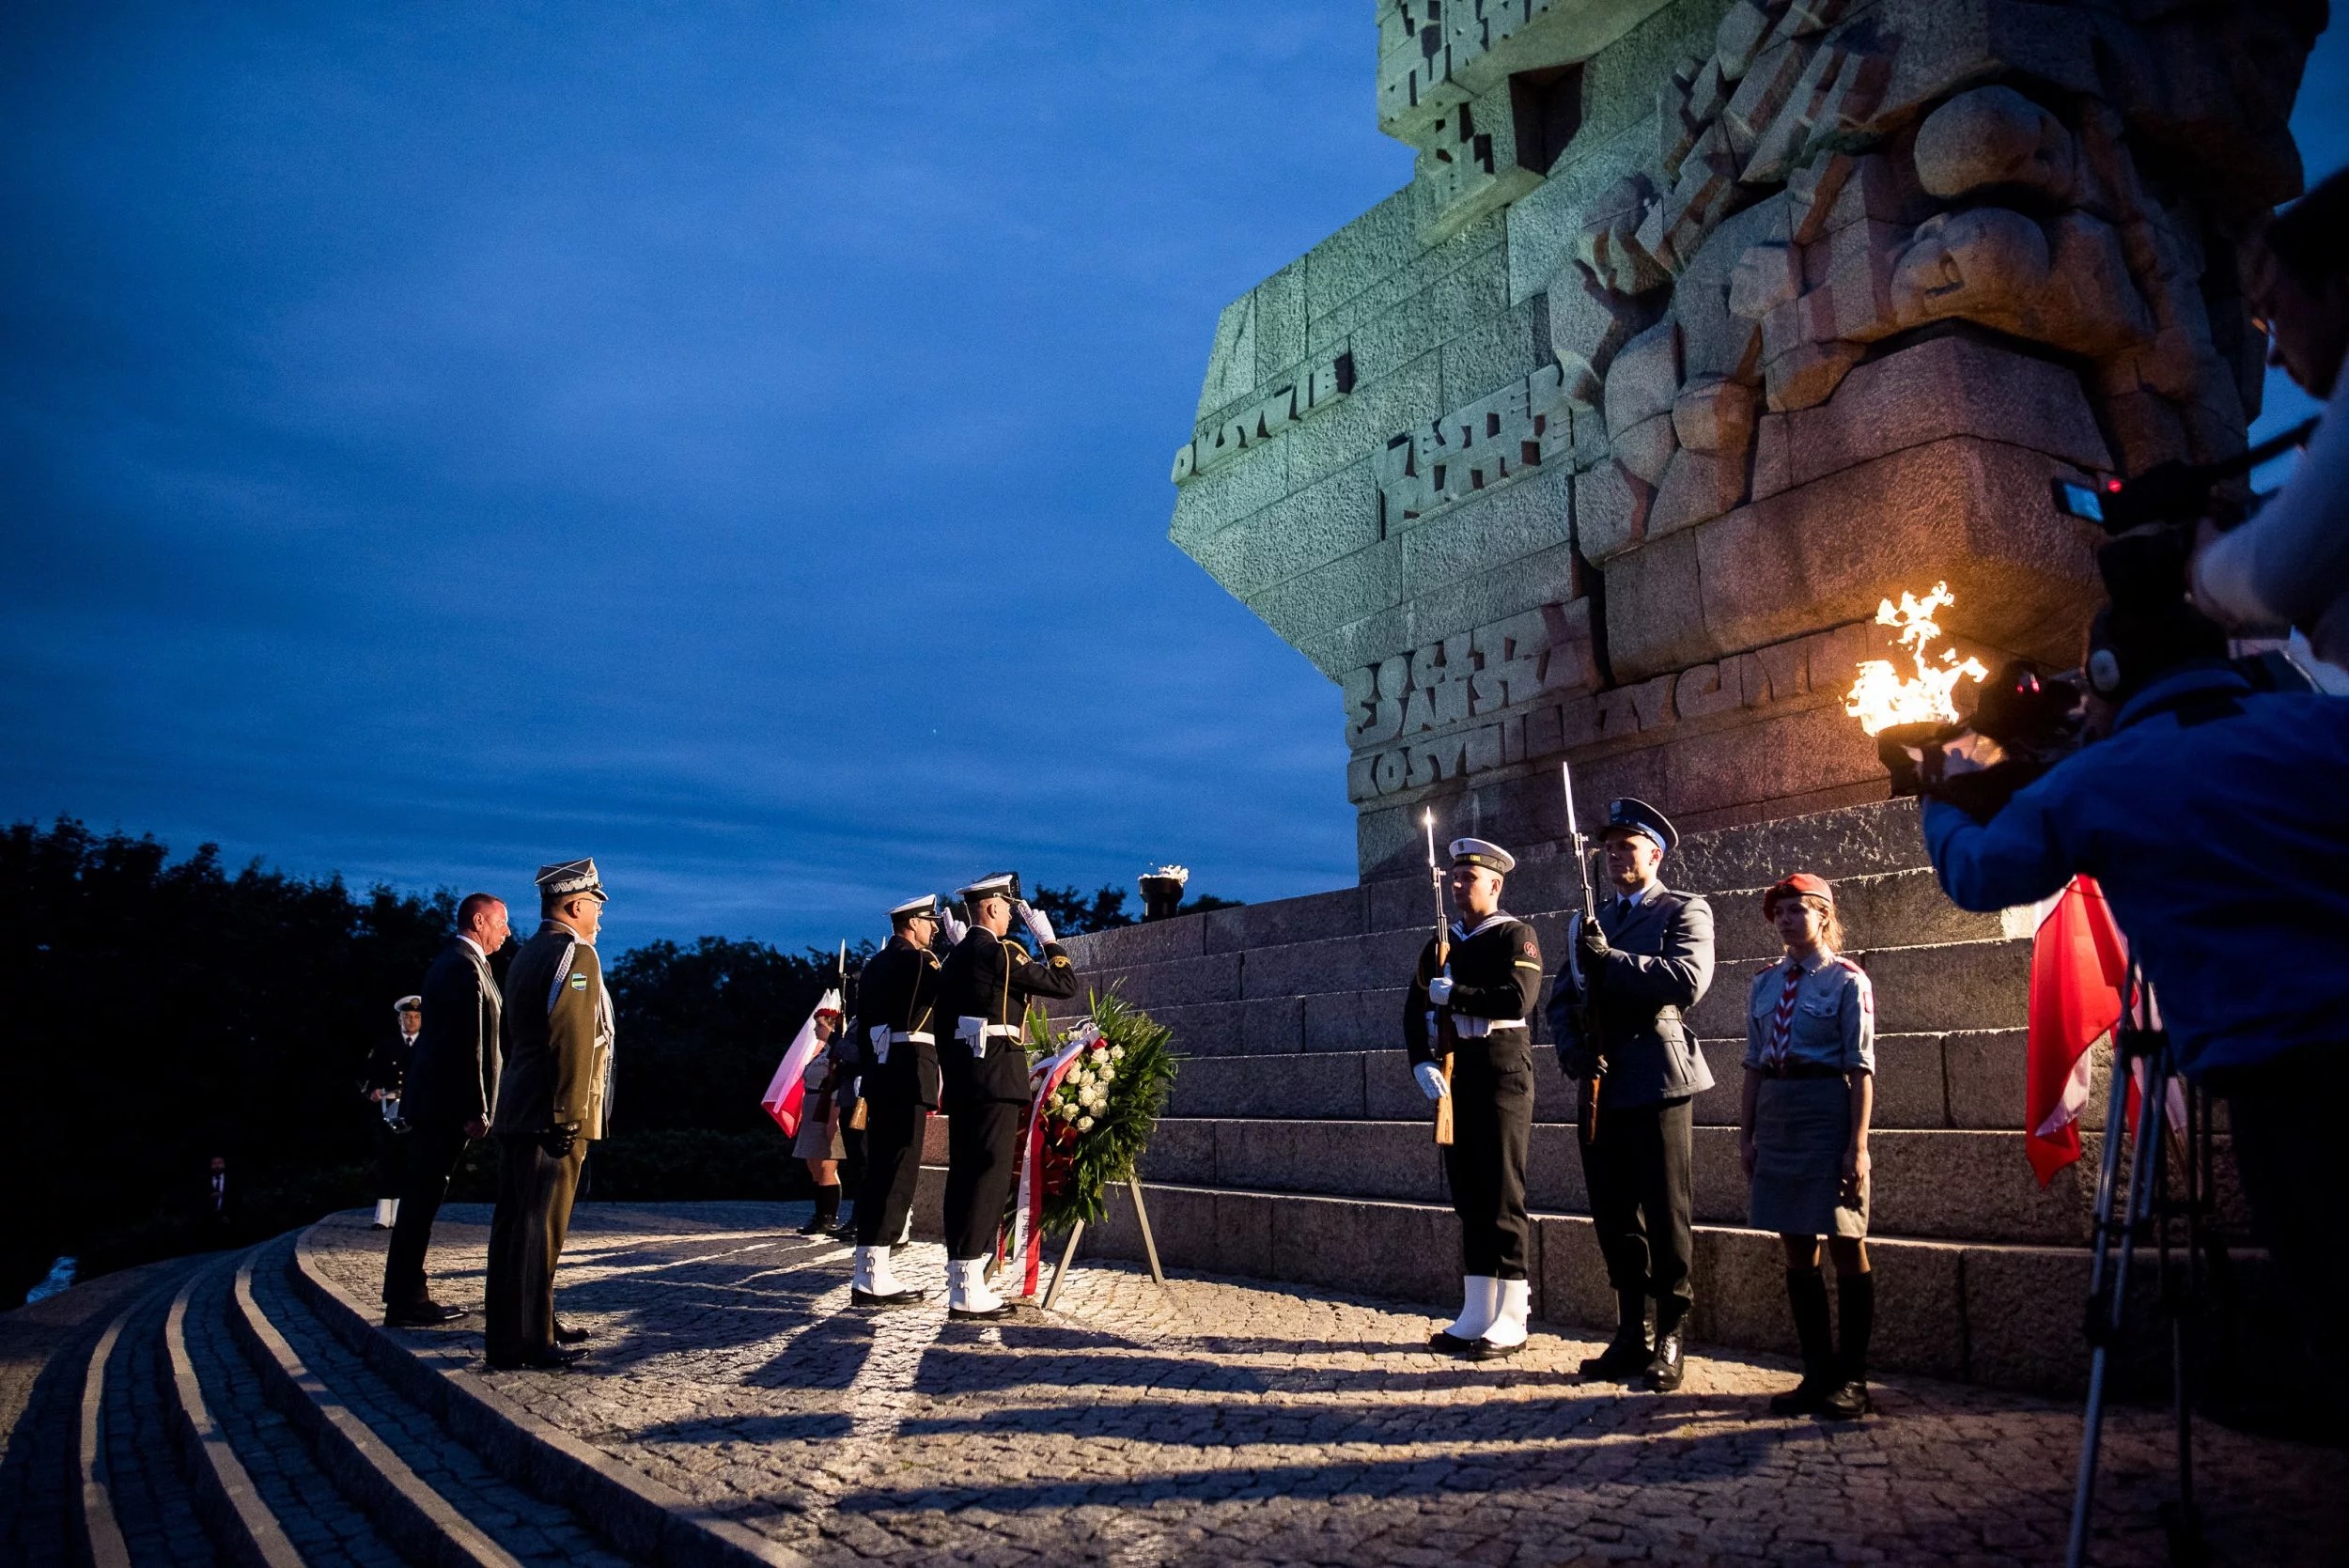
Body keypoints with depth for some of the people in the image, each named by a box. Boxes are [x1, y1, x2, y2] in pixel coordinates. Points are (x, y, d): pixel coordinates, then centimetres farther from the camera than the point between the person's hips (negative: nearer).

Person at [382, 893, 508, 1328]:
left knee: (421, 1199, 14)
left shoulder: (454, 962, 17)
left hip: (434, 1100, 10)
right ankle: (406, 1301, 2)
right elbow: (467, 1046, -21)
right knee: (422, 1199, -4)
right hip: (448, 1104, -10)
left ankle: (407, 1294, 21)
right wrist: (476, 1110, -21)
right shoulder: (464, 966, -15)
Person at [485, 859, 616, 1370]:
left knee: (512, 1225, 12)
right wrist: (570, 1117, -20)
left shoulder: (529, 954, 18)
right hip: (551, 1116, -9)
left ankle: (506, 1336, 21)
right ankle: (533, 1342, -1)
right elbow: (571, 1043, -21)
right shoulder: (576, 954, -12)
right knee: (540, 1228, -5)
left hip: (515, 1113, 10)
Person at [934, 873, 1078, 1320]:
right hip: (996, 1077, -9)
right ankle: (969, 1288, -8)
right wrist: (1049, 938, 3)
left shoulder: (956, 956, 15)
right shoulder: (1000, 951, -11)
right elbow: (1063, 984, -9)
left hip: (962, 1077, 9)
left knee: (964, 1174, 9)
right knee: (991, 1175, -8)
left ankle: (960, 1281, 14)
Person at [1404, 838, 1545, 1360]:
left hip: (1501, 1071, -6)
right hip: (1453, 1076, 6)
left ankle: (1510, 1321, 5)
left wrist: (1454, 994, -13)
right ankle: (1476, 1315, 18)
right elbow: (1416, 1007, 8)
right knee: (1468, 1193, 10)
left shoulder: (1515, 935, -3)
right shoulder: (1442, 942, 15)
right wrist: (1423, 1063, -6)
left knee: (1502, 1193, -3)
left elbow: (1518, 999, -19)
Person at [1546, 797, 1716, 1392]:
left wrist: (1610, 960, -18)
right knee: (1614, 1219, 10)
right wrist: (1573, 1050, -4)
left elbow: (1688, 981, -17)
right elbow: (1561, 998, 14)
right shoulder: (1589, 922, 18)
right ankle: (1629, 1336, 21)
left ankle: (1669, 1340, 12)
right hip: (1601, 1089, 6)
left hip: (1656, 1085, -6)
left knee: (1665, 1216, 0)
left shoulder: (1685, 911, 1)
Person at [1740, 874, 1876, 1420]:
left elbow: (1861, 1067, -9)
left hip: (1828, 1107, -5)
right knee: (1796, 1248, 9)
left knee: (1846, 1246, 3)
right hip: (1777, 1113, 6)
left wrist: (1857, 1144, -14)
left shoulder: (1847, 980, -5)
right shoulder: (1765, 984, 10)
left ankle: (1851, 1378, 15)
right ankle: (1817, 1373, 19)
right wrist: (1747, 1133, 9)